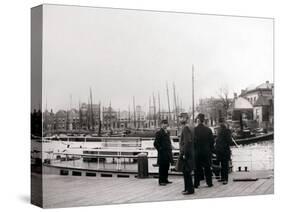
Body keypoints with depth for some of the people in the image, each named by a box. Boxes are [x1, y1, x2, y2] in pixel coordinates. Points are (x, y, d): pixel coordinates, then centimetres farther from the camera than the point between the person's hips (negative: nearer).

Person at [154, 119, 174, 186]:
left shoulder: (167, 132, 14)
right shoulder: (159, 133, -10)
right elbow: (155, 143, -12)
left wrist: (170, 149, 15)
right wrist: (160, 149, -10)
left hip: (168, 152, 8)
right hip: (162, 153, -8)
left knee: (166, 167, 12)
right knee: (162, 167, -3)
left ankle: (165, 180, 22)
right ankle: (161, 181, 3)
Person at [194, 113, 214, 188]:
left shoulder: (194, 130, -10)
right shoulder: (208, 130, -3)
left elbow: (193, 141, -8)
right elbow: (212, 141, 2)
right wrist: (211, 150, 11)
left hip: (197, 152, -2)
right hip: (206, 152, 2)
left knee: (197, 168, 5)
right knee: (207, 168, 12)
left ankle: (196, 184, 7)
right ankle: (209, 182, 17)